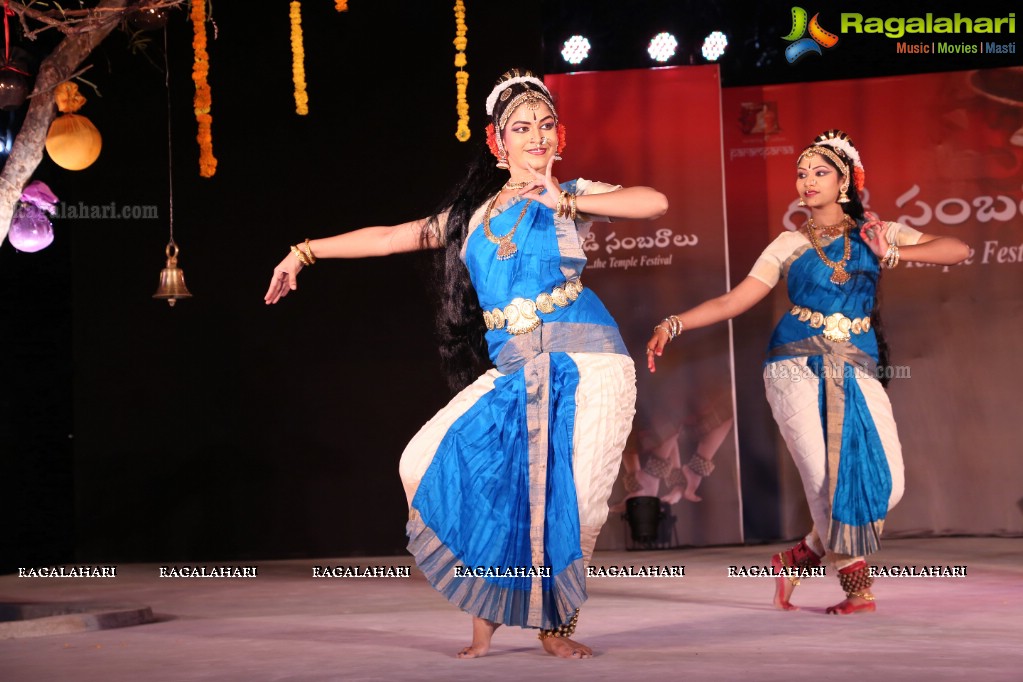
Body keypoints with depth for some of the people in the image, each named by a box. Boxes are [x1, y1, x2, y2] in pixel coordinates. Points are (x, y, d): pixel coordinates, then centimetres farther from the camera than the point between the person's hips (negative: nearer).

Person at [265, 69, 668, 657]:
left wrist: (562, 201, -8)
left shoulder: (572, 195, 8)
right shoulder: (473, 214, 19)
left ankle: (558, 627, 11)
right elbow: (390, 237, 23)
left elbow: (655, 203, -8)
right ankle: (486, 615, 4)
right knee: (427, 466, -10)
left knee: (574, 501, -14)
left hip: (582, 365, -4)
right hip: (513, 372, 4)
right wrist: (303, 252, 22)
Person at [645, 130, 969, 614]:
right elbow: (732, 302, 6)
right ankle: (856, 583, 4)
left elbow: (958, 250, 5)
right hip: (798, 368, -1)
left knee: (885, 483, -12)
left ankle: (799, 558, 8)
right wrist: (672, 325, -6)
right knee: (831, 479, -14)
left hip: (857, 370, 2)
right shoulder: (788, 245, 11)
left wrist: (892, 255, -8)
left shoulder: (874, 233, 13)